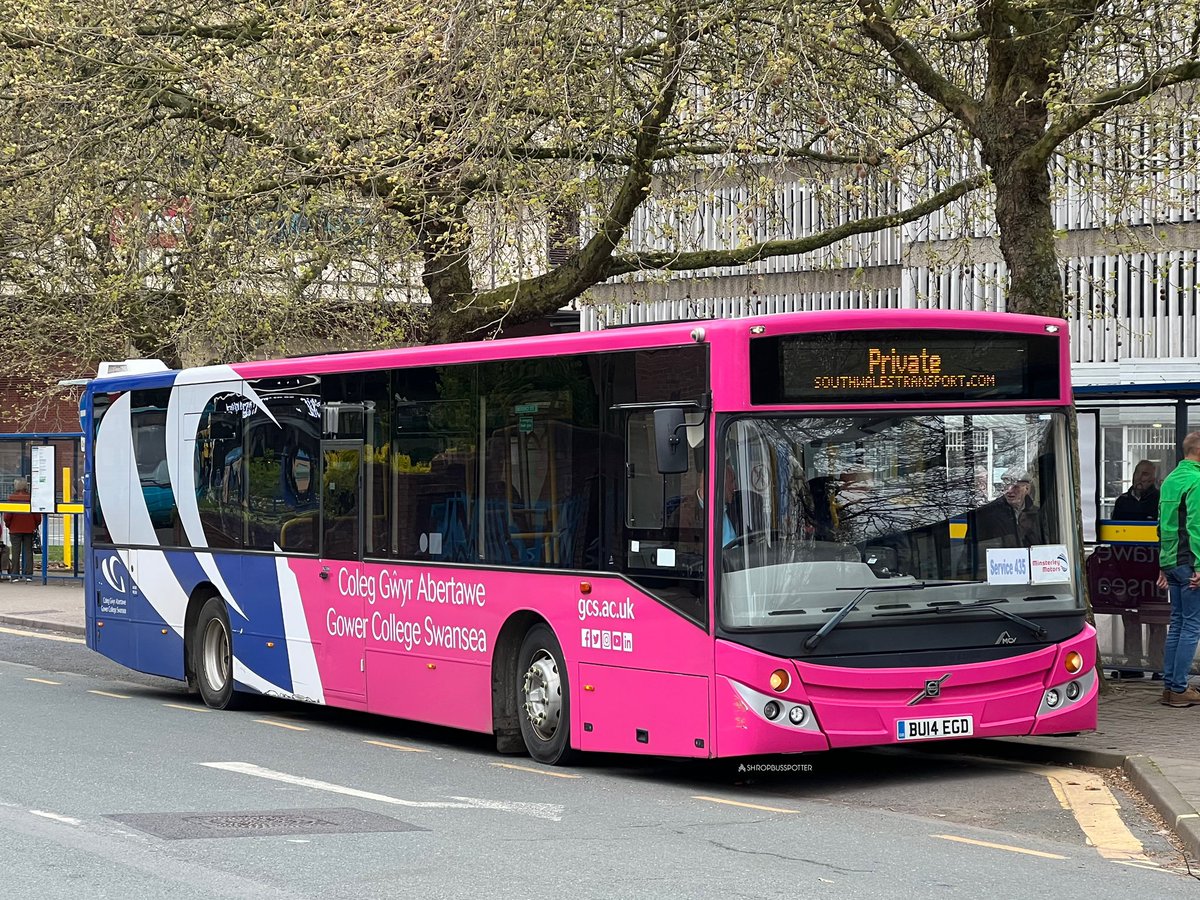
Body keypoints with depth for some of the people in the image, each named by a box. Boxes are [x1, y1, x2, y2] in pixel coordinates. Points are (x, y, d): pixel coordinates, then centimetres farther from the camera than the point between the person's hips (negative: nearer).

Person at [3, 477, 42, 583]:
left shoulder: (11, 498, -9)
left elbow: (7, 515, -9)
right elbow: (37, 515, -3)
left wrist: (7, 524, 8)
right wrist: (36, 525, 12)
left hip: (15, 529, -1)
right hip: (29, 530, 1)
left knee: (15, 552, 4)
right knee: (28, 551, 7)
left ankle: (15, 575, 2)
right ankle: (28, 574, 4)